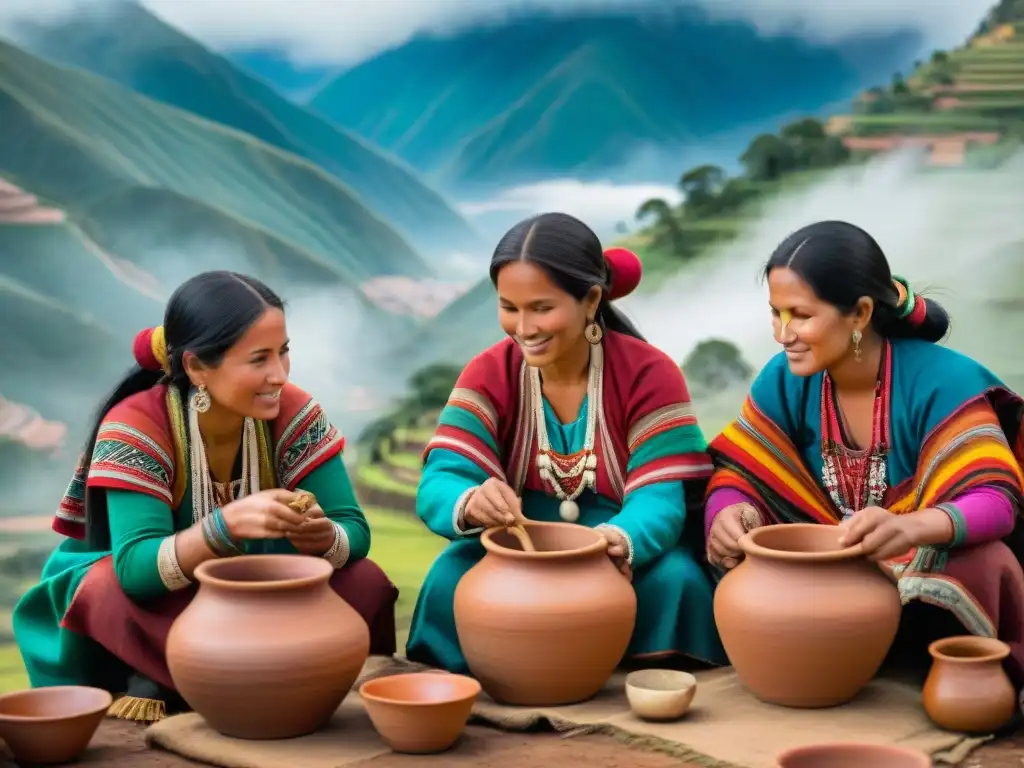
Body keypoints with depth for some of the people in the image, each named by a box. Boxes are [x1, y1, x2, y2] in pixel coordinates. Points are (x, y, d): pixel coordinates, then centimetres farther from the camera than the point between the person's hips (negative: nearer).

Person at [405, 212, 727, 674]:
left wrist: (620, 541, -45)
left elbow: (659, 497, -20)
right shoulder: (488, 375, -7)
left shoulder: (649, 374, -13)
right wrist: (471, 504, -45)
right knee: (451, 580, -28)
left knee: (676, 580, -32)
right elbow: (438, 483, -18)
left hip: (629, 558, -1)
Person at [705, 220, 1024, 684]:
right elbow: (741, 475, -5)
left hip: (930, 575, -4)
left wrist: (911, 528, -52)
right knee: (745, 570, -21)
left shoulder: (942, 381, -21)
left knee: (979, 567, -36)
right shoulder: (785, 379, -6)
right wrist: (730, 514, -31)